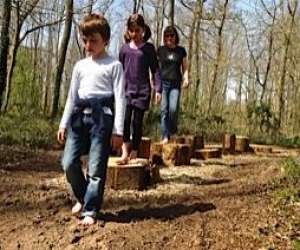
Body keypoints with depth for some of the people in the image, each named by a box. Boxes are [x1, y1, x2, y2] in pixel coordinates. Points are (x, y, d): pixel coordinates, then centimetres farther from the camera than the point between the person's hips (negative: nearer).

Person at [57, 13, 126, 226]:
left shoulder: (114, 65, 1)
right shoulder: (80, 65, 16)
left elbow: (120, 98, -3)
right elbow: (72, 96, 18)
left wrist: (118, 129, -8)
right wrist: (64, 123, 13)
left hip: (102, 116, -5)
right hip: (80, 115, 5)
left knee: (96, 168, -3)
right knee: (69, 162, -2)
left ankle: (91, 211, 8)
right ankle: (82, 197, 23)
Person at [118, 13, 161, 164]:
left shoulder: (149, 48, 3)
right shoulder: (125, 48, 8)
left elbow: (155, 69, 2)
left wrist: (158, 89, -7)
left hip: (142, 90, -1)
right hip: (126, 89, 1)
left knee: (137, 121, 2)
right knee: (125, 119, -16)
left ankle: (134, 153, 12)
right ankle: (125, 152, -14)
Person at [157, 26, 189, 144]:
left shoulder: (181, 50, 11)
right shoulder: (160, 50, 9)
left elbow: (184, 67, 15)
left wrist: (186, 78, -2)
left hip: (176, 84, 0)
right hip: (163, 82, 0)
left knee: (173, 108, -14)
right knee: (164, 109, -4)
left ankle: (173, 130, 9)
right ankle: (165, 136, 1)